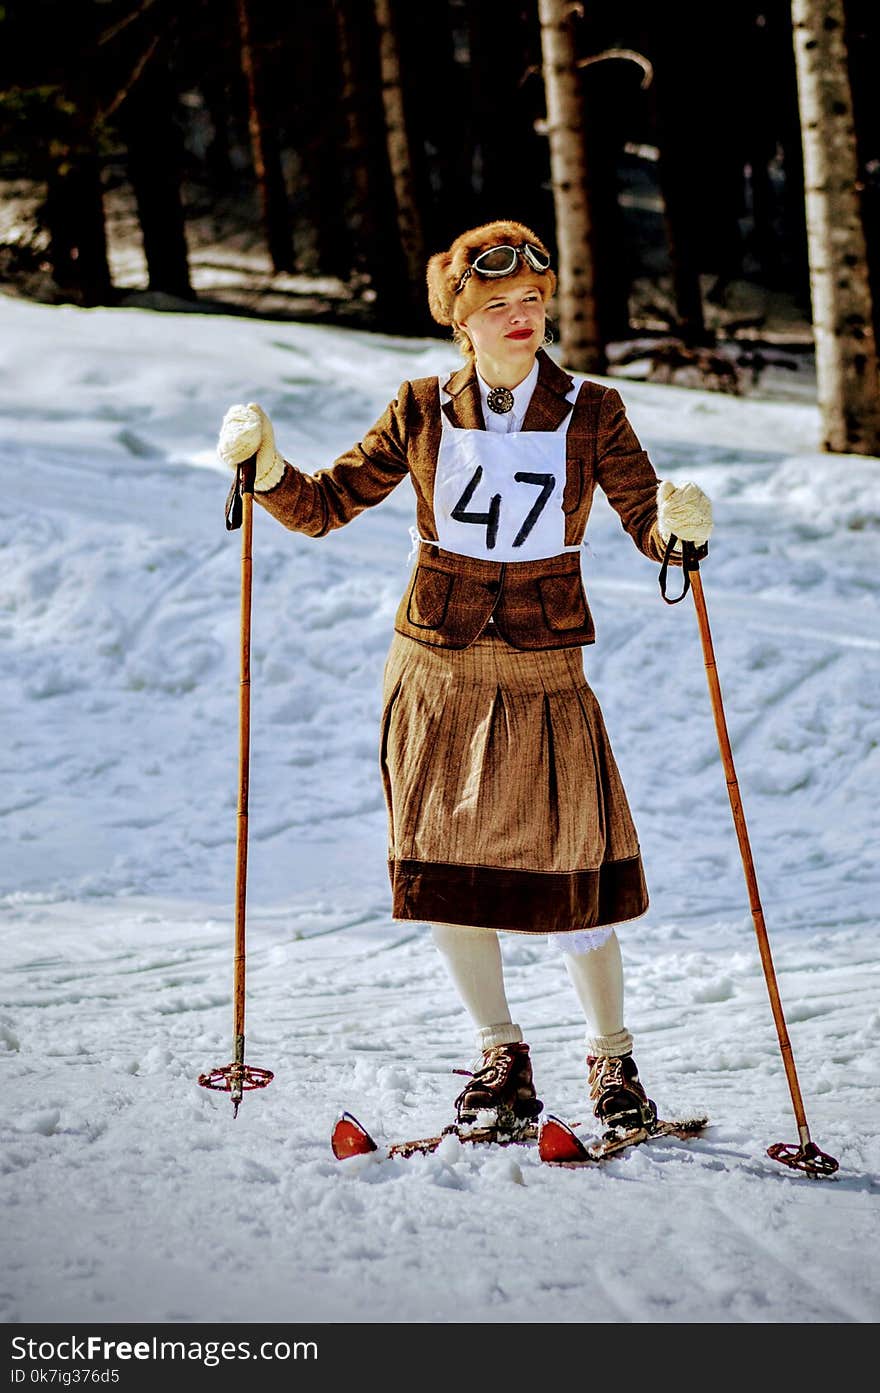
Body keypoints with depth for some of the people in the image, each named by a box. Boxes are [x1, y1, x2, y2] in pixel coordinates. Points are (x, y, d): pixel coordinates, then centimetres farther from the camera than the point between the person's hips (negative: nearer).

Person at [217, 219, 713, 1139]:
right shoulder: (423, 414, 2)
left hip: (542, 676, -1)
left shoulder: (591, 414, 0)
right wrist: (266, 467, -15)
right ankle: (501, 1061, 20)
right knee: (445, 869, 3)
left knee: (568, 875, -2)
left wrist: (679, 524, -27)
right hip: (435, 669, 2)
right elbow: (324, 507, 4)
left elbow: (649, 526, -4)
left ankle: (612, 1060, 19)